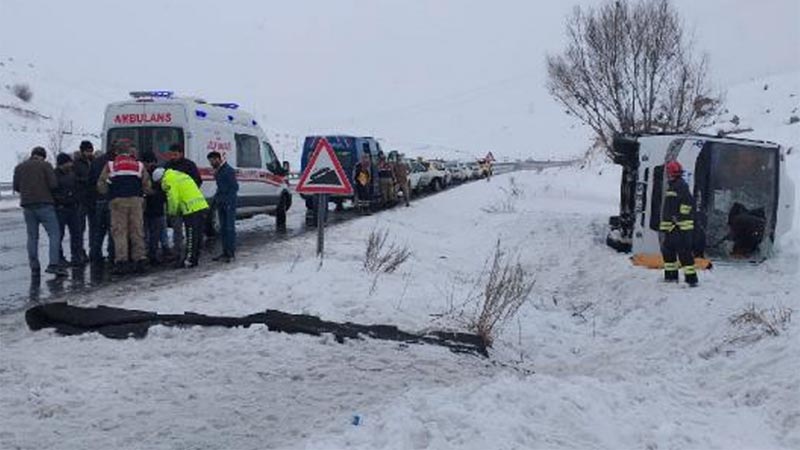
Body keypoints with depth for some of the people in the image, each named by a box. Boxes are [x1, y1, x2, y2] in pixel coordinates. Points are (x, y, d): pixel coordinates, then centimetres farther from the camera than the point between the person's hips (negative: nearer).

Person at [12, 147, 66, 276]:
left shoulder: (19, 167, 11)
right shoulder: (45, 165, -2)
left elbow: (15, 186, 11)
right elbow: (53, 184, -9)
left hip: (27, 205, 5)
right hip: (44, 204, -5)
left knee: (32, 237, 10)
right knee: (54, 234, -5)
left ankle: (34, 267, 8)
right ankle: (54, 264, -18)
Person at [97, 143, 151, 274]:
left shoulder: (110, 165, 10)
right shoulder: (139, 165, 14)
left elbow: (101, 185, 7)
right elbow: (147, 186, 10)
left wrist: (109, 194, 23)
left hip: (117, 201, -1)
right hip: (136, 200, 1)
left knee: (119, 231, -1)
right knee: (137, 231, 5)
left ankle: (121, 261, -9)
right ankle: (139, 259, 3)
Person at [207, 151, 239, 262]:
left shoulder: (228, 170, -12)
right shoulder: (217, 171, 15)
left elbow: (235, 187, -15)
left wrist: (227, 200, -19)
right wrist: (216, 199, 11)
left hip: (229, 204, -9)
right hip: (221, 204, 9)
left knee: (229, 228, -6)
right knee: (223, 228, 11)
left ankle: (231, 253, -4)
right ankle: (225, 252, 16)